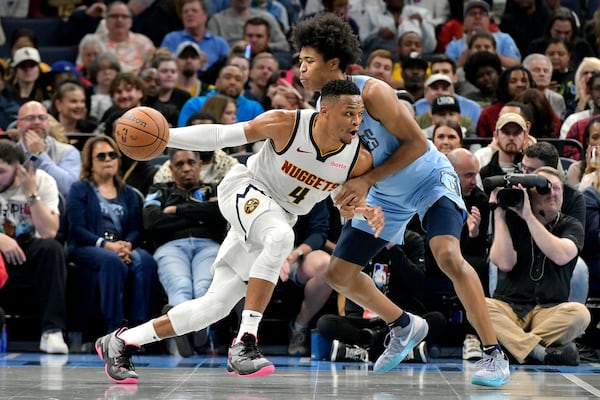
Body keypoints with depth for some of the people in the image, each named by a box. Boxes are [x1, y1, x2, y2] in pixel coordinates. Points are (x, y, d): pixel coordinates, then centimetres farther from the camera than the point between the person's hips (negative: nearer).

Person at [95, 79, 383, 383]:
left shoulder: (359, 160, -16)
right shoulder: (285, 124, -25)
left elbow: (348, 206, 2)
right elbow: (221, 135, -13)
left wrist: (368, 212, -22)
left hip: (280, 218, 5)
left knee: (216, 305, 1)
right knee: (281, 236, -38)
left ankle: (121, 343, 15)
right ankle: (243, 345, -36)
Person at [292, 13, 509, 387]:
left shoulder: (372, 92, -27)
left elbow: (417, 143, -25)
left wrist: (368, 181, -29)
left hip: (430, 179, -8)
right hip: (387, 196, 8)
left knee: (448, 256, -31)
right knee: (339, 274, 5)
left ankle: (495, 354, -23)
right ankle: (405, 327, 28)